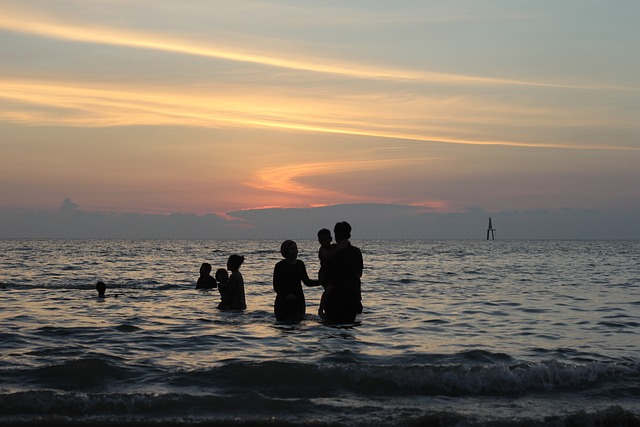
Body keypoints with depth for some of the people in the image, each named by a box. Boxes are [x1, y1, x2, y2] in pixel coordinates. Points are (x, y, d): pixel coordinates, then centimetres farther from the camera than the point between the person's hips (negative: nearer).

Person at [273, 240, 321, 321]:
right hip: (284, 302, -5)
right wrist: (286, 295, -27)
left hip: (298, 301, 5)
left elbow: (307, 281, 13)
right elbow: (276, 286, -11)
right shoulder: (280, 266, -8)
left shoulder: (300, 264, 7)